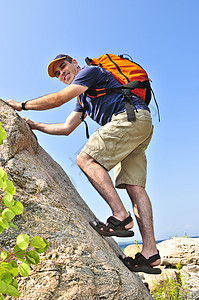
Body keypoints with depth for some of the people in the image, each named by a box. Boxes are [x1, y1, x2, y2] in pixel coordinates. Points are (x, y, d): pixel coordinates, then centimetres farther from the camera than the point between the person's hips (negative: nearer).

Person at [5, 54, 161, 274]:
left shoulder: (91, 71, 5)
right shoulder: (83, 98, 31)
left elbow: (57, 100, -5)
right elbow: (66, 128, 30)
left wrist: (22, 105, 6)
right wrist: (34, 125, 27)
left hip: (132, 115, -9)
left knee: (86, 159, -15)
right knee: (134, 186, -3)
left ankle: (121, 217, -22)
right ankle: (150, 252, -7)